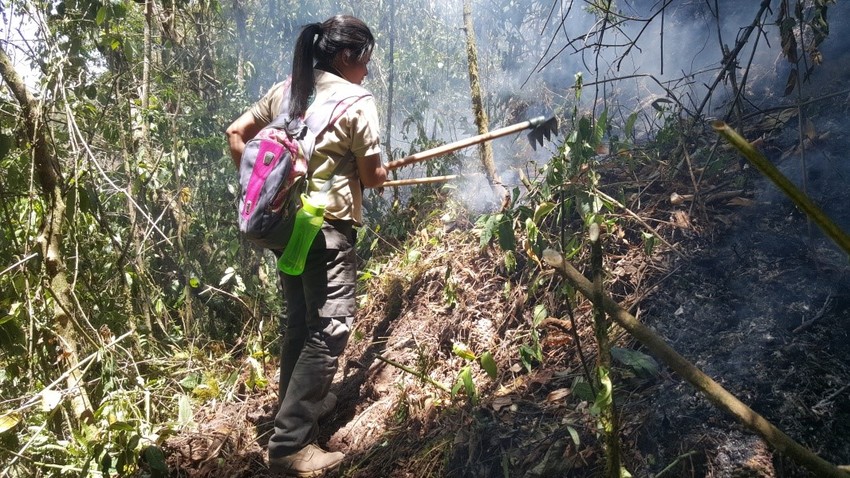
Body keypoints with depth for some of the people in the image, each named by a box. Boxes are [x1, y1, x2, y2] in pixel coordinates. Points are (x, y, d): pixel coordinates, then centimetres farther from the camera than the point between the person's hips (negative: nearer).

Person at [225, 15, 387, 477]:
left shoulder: (284, 91, 10)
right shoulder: (357, 102, -10)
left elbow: (235, 133, 13)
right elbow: (371, 176, -7)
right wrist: (384, 170, 15)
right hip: (328, 229, -8)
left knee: (298, 320, 20)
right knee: (328, 329, -4)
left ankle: (302, 400, 37)